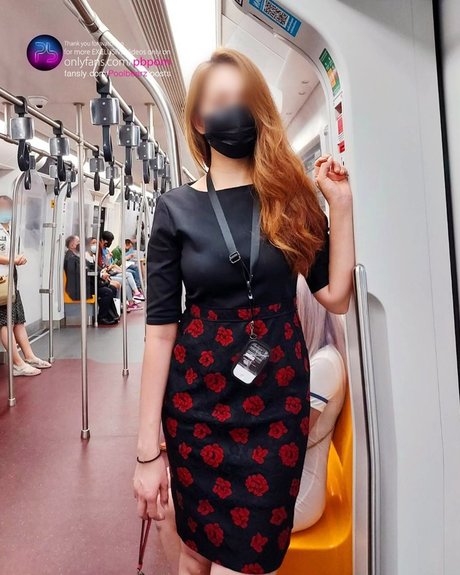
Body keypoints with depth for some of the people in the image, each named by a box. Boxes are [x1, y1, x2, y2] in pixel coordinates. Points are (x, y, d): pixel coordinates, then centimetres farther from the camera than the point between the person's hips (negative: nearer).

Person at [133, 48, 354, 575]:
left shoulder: (292, 196, 2)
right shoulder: (176, 208, -4)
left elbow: (336, 296, -2)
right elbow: (160, 329, -7)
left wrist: (340, 202, -6)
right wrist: (147, 449, -7)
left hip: (278, 398, 1)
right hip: (198, 400, 0)